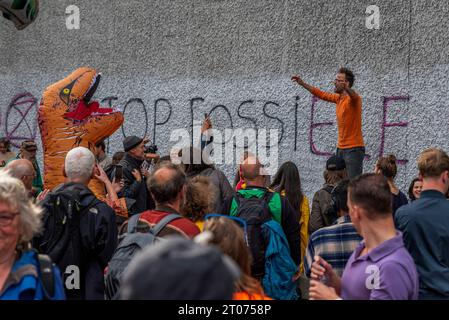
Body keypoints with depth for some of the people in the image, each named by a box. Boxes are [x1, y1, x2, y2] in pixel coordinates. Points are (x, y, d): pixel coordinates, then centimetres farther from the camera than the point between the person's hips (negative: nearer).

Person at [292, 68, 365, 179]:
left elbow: (353, 95, -35)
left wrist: (346, 88, -57)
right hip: (341, 148, 8)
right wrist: (302, 83, 23)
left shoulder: (352, 98, -12)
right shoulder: (338, 98, 12)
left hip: (354, 149, -8)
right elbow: (321, 94, 24)